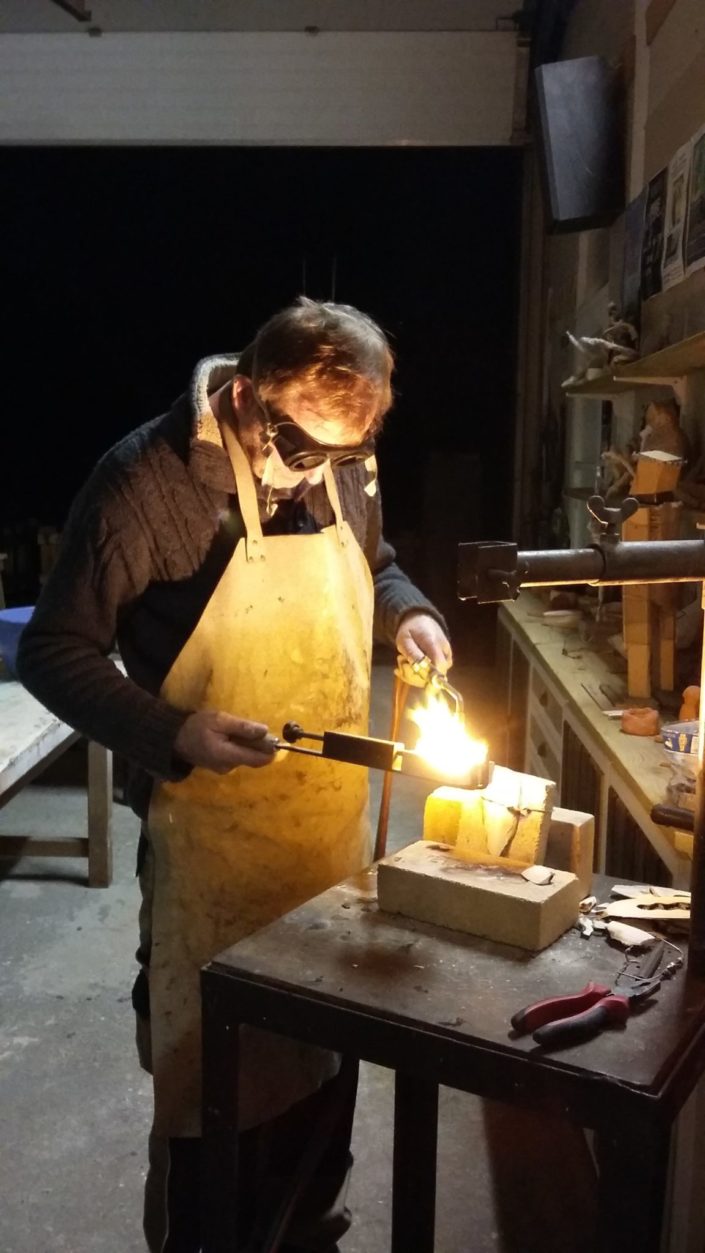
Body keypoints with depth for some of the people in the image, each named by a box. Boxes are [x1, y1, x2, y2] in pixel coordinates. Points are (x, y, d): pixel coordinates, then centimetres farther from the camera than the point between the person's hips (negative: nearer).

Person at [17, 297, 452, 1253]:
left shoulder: (345, 467, 0)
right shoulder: (147, 478, -17)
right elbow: (53, 652, -12)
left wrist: (407, 613, -3)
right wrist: (173, 734, -26)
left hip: (338, 824, 6)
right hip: (214, 839, -5)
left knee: (326, 1050, 21)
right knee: (211, 1070, 12)